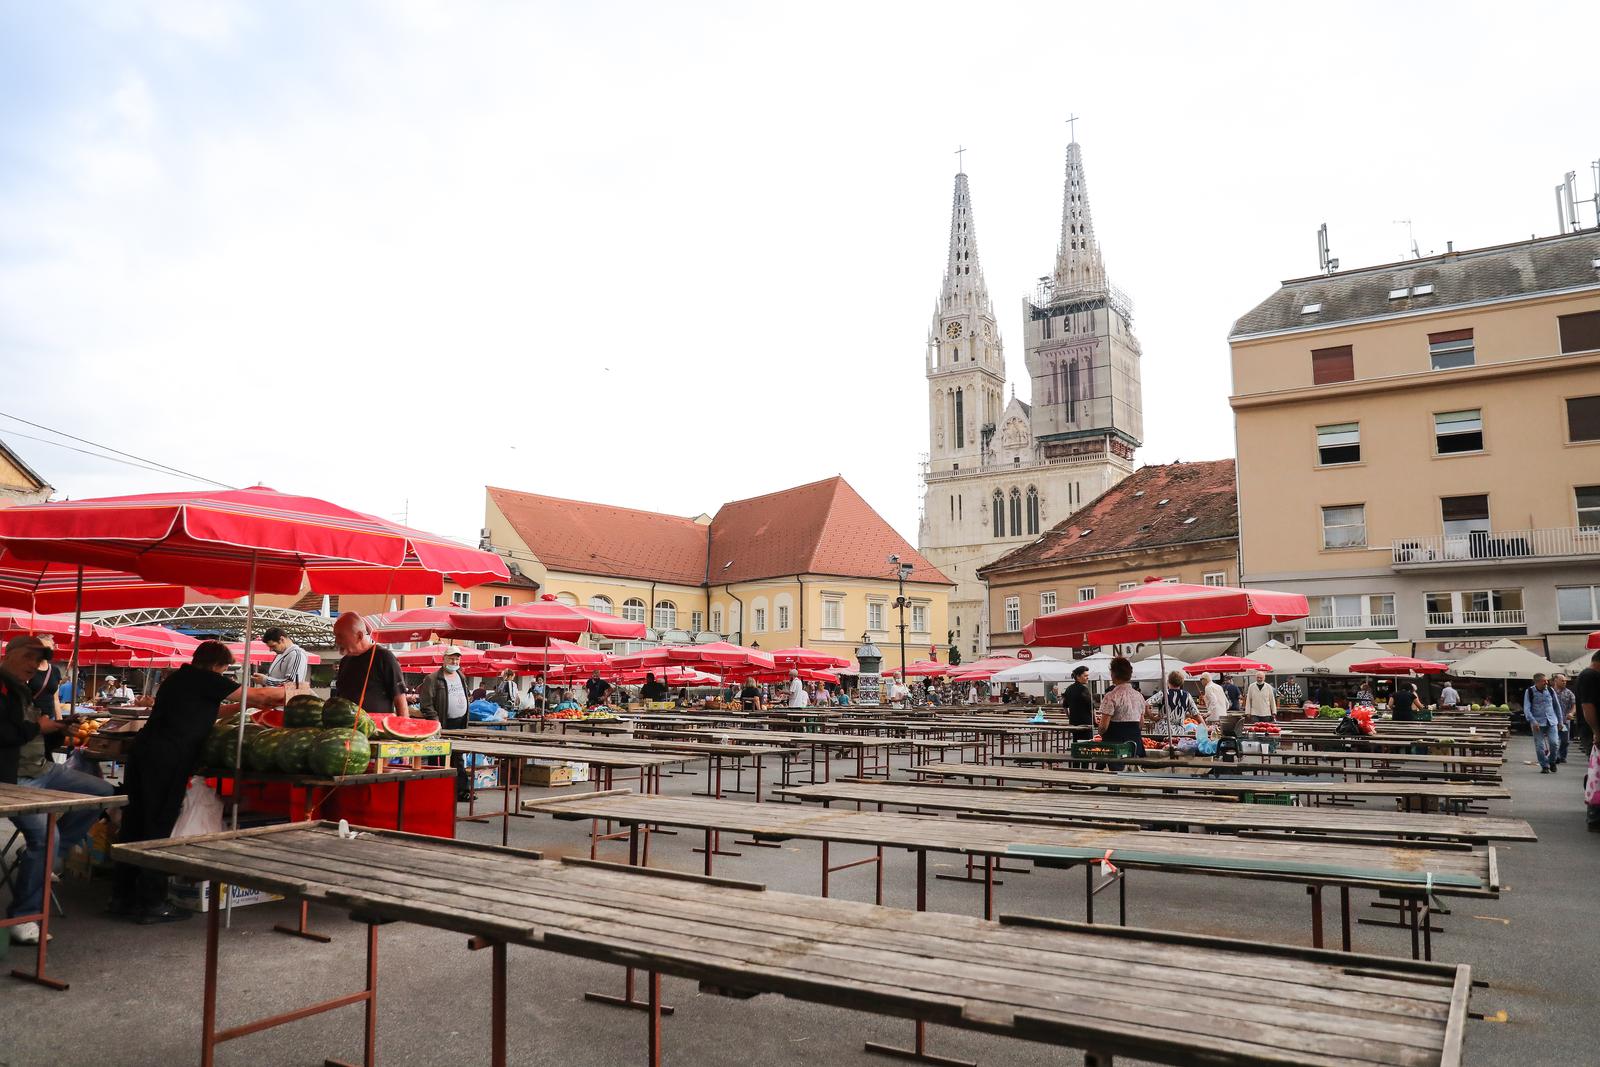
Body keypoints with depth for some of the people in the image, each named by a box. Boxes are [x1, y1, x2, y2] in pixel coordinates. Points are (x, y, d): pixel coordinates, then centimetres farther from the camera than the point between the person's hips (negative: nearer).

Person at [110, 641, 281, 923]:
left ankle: (121, 897, 21)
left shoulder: (178, 677, 21)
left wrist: (247, 705, 34)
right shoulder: (206, 680, -4)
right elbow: (258, 695, 0)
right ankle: (151, 904, 2)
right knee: (158, 829, -3)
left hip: (142, 750, 9)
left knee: (134, 824, 13)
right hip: (167, 760, -9)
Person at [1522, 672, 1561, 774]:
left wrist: (1560, 721, 15)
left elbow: (1557, 706, 14)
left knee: (1554, 743, -7)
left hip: (1552, 722, 2)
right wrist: (1533, 721, -18)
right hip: (1538, 723, -2)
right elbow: (1526, 708, -7)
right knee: (1540, 746, -1)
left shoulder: (1550, 690, 4)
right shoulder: (1530, 692, -4)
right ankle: (1545, 766, 13)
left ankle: (1552, 761, 18)